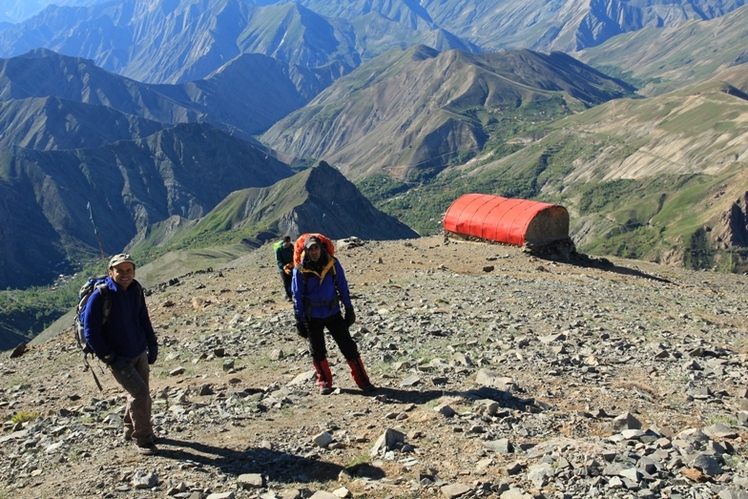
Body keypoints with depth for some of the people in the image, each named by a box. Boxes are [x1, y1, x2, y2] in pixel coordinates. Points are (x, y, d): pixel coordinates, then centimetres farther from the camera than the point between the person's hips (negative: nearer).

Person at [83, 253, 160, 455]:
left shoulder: (136, 290, -3)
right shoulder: (100, 296, -20)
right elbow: (90, 333, -16)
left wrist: (152, 344, 6)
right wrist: (109, 358, -18)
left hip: (140, 353, 6)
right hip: (119, 358, -6)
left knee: (139, 394, 14)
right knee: (140, 393, -12)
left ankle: (131, 430, 36)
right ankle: (142, 438, 4)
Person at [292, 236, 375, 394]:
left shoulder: (333, 264, -7)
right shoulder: (300, 270, -11)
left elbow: (342, 287, 2)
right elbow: (297, 296, -4)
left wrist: (349, 309, 4)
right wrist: (299, 320, -5)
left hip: (333, 313, 1)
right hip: (312, 317, -1)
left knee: (349, 347, 0)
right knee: (317, 352, 8)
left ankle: (363, 381, 7)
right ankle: (324, 383, 25)